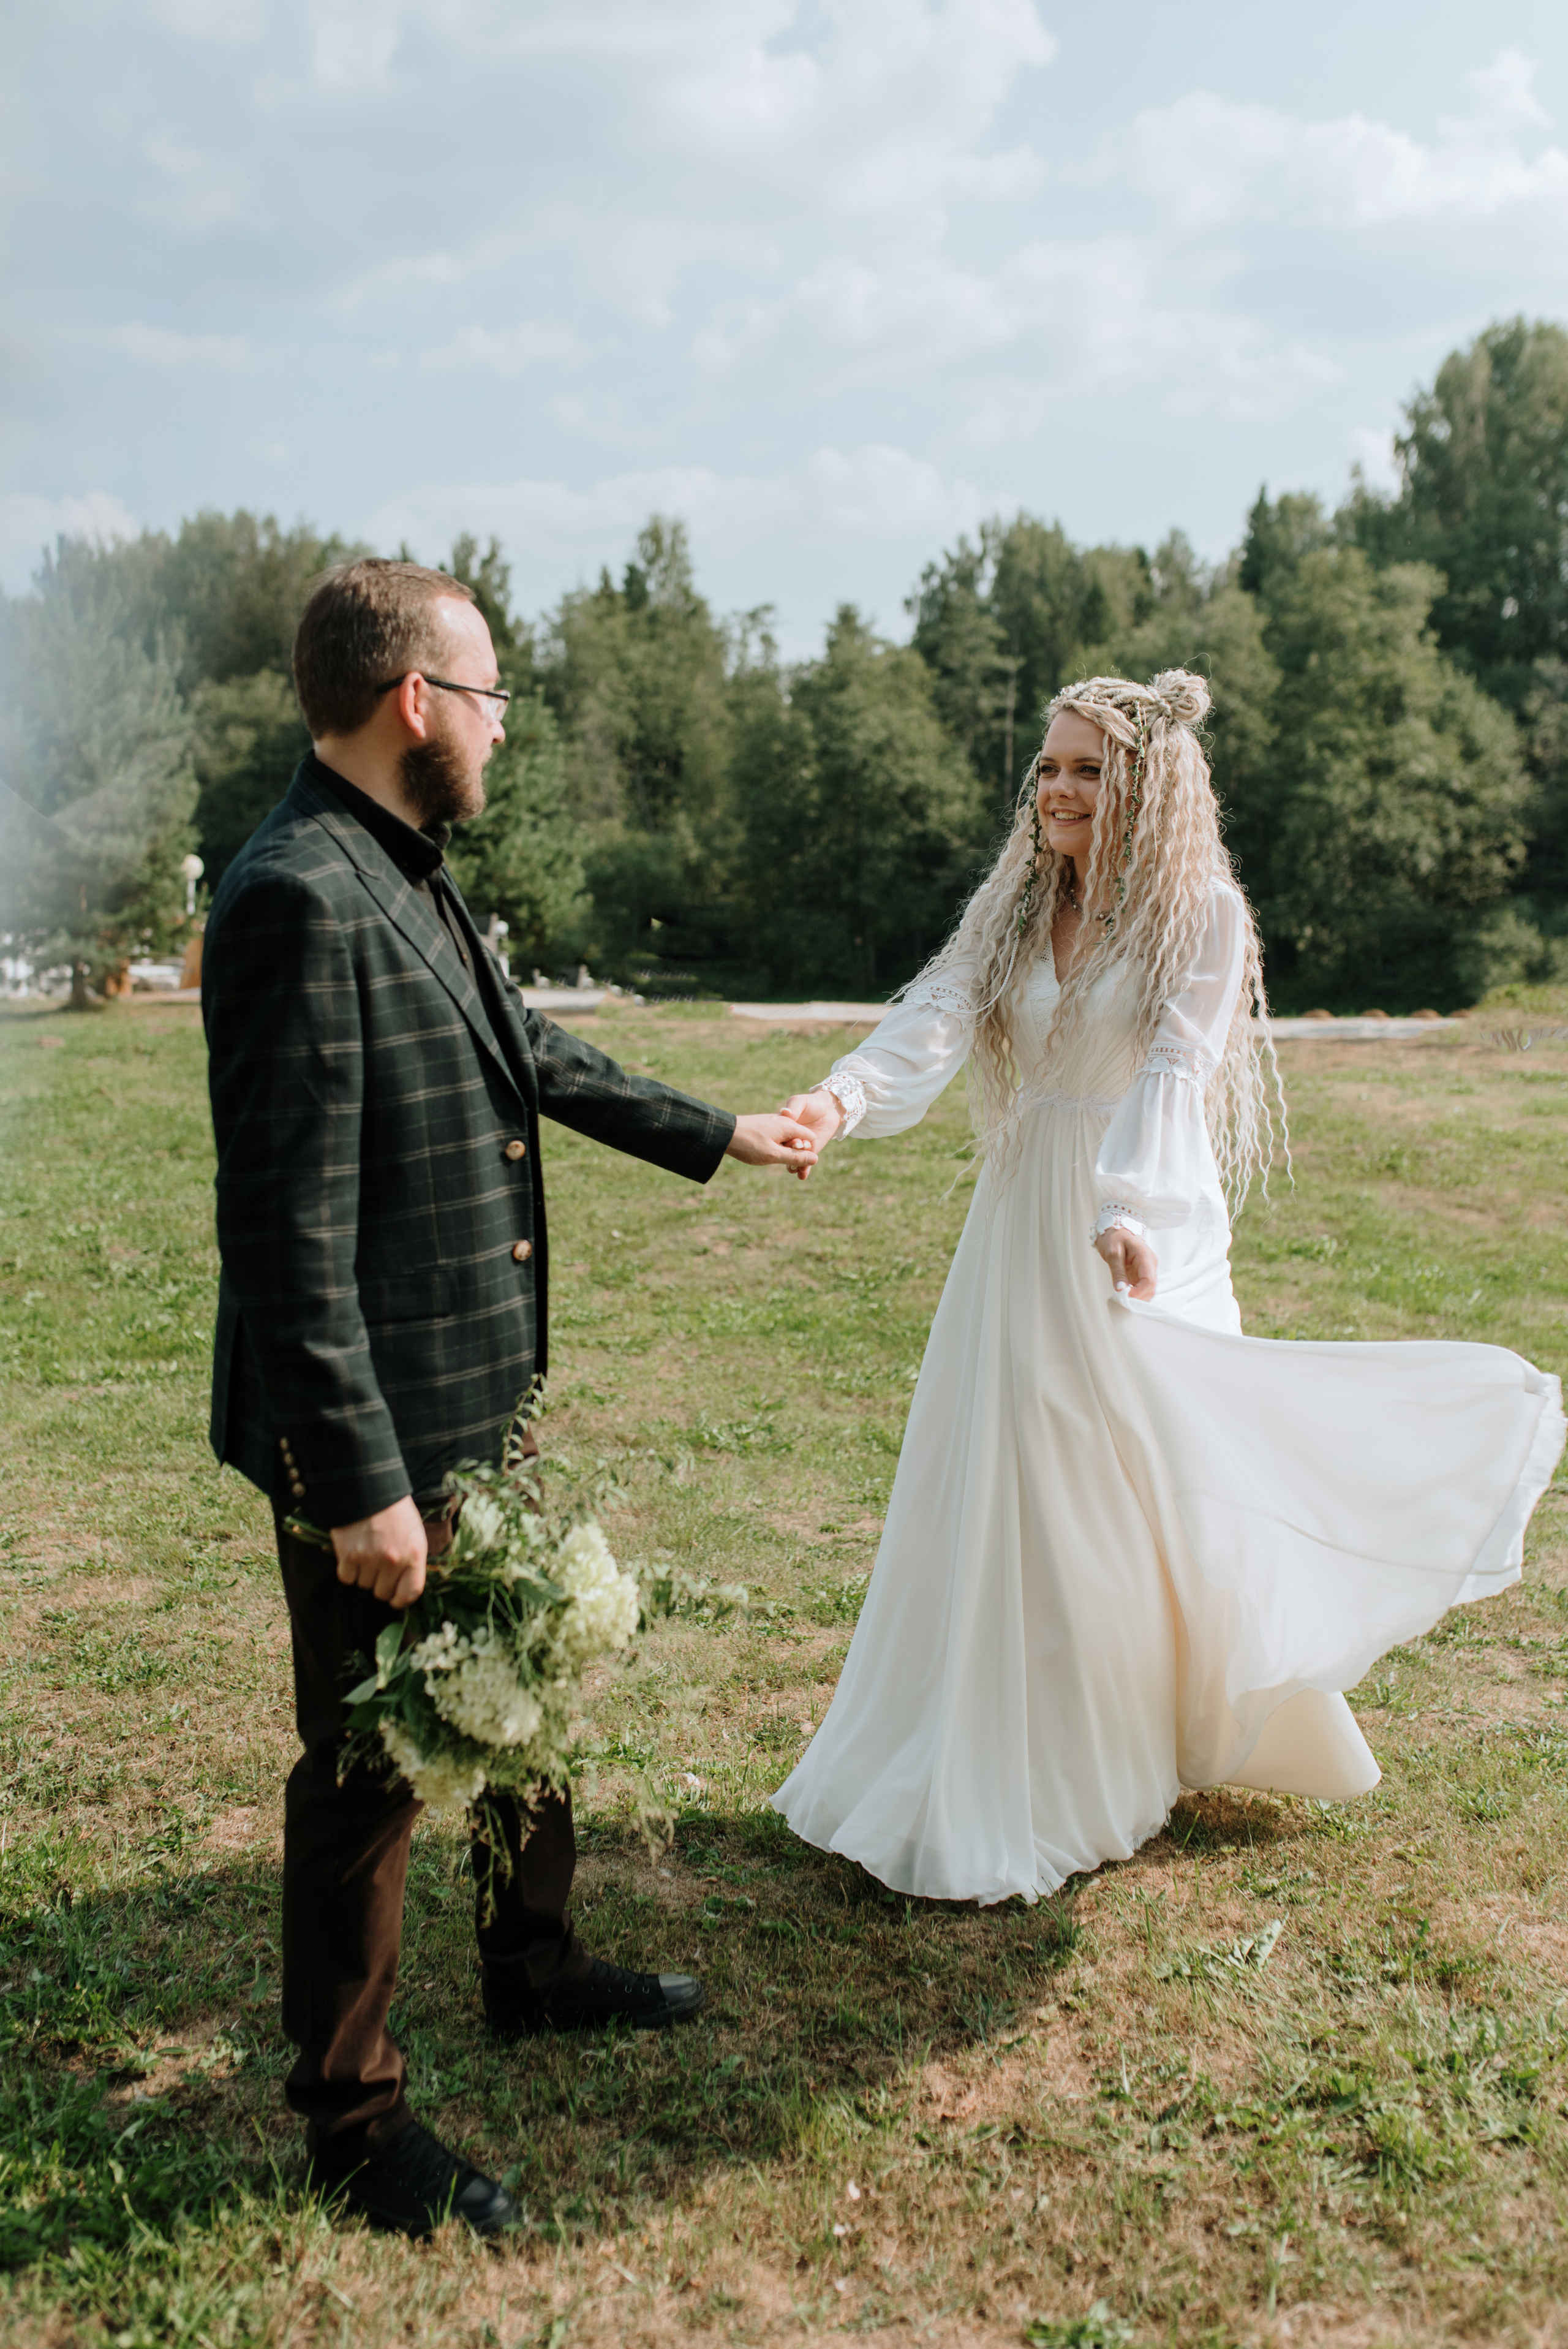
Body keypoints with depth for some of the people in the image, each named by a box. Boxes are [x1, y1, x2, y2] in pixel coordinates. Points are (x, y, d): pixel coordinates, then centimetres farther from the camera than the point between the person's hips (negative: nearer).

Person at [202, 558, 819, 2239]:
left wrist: (716, 1135, 32)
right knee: (369, 1769, 7)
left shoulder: (406, 882, 8)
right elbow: (291, 1232, -25)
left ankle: (532, 1964, 46)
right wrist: (361, 1482, -24)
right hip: (375, 1433, -10)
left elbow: (533, 1055, 23)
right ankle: (351, 2117, 27)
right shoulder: (301, 901, -23)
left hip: (482, 1404, 10)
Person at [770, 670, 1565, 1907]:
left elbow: (1173, 1072, -21)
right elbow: (938, 1016, -9)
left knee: (1148, 1484, 3)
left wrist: (1126, 1213, -37)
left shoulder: (1201, 914, -7)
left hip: (1140, 1231, -4)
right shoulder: (1013, 908, 6)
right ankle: (1007, 1768, 26)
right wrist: (844, 1095, -29)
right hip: (1019, 1232, 5)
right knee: (1001, 1490, 9)